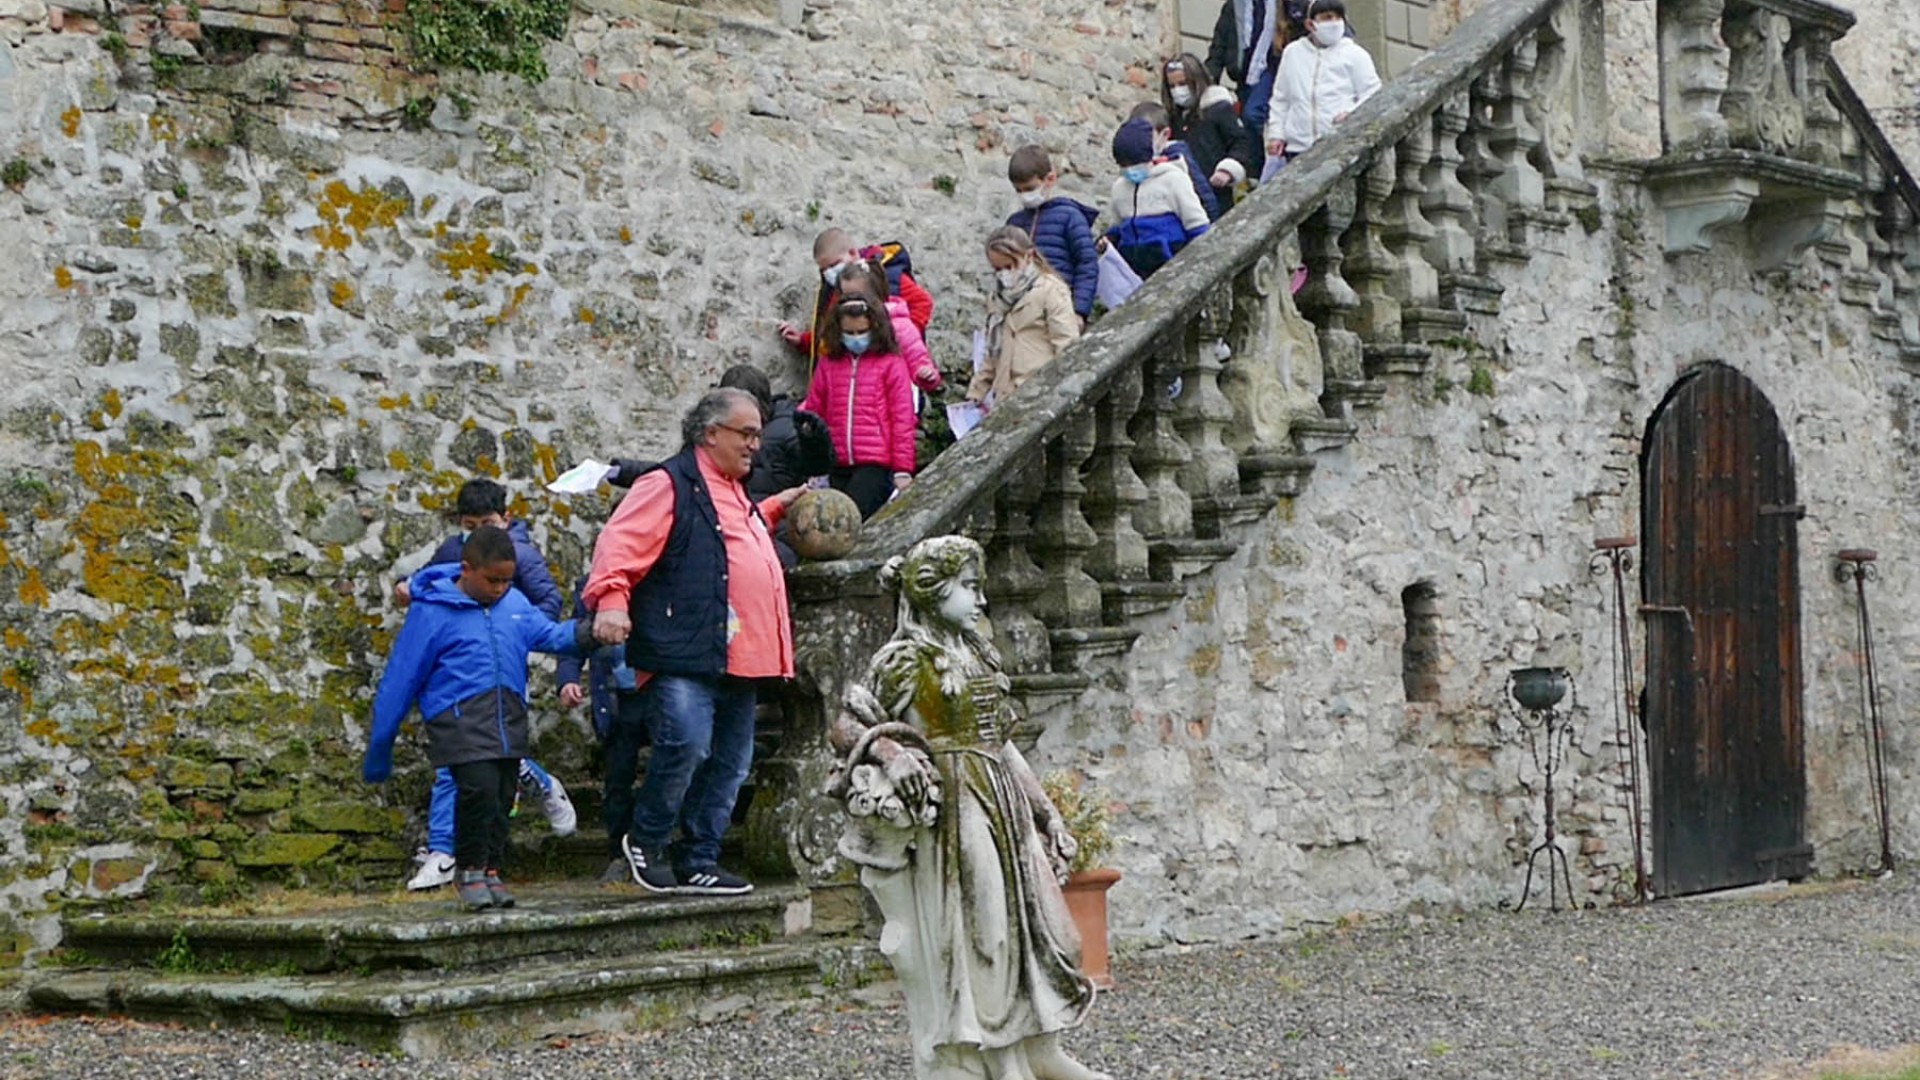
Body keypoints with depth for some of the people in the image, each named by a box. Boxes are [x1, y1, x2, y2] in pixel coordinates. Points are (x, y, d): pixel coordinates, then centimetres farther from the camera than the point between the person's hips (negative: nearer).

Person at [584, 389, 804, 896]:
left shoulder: (734, 493, 24)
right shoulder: (670, 485, -5)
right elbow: (619, 544, -17)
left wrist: (776, 508, 41)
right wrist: (611, 598, -32)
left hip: (736, 660, 10)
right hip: (684, 658, -10)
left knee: (730, 762, 10)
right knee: (687, 743, -22)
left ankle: (698, 864, 19)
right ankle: (647, 839, 0)